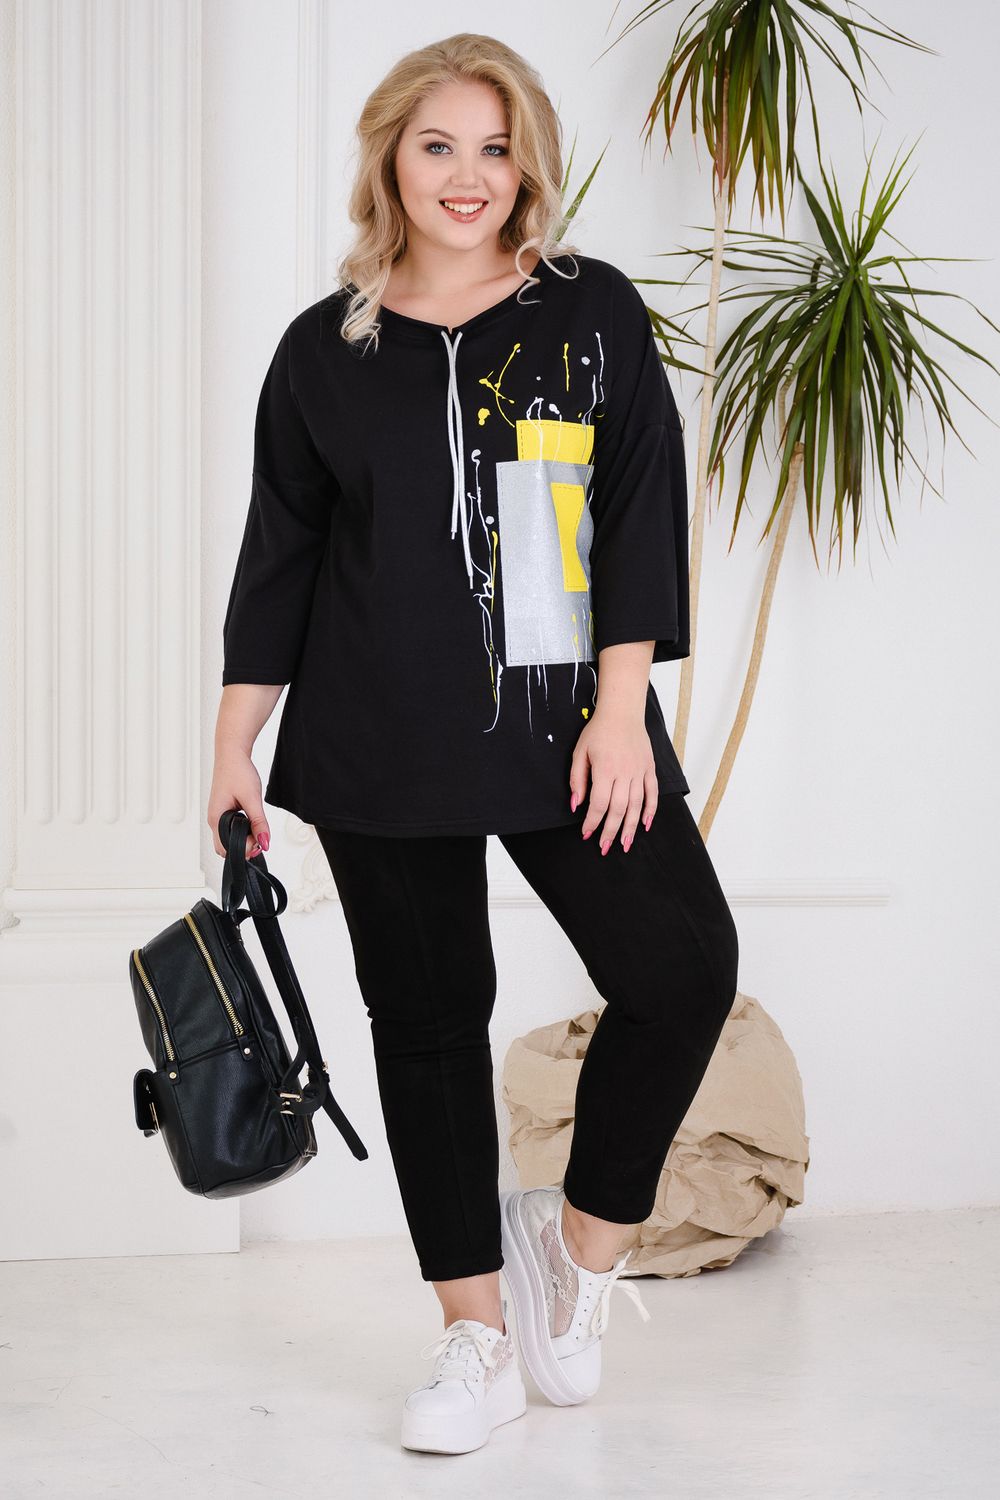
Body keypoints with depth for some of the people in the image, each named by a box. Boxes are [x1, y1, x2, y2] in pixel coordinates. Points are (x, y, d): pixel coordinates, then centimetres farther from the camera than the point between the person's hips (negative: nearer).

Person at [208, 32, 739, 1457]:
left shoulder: (592, 310, 3)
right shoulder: (325, 348, 6)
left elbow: (643, 513, -1)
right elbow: (280, 556, 9)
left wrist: (623, 707, -9)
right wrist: (235, 748, 8)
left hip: (567, 731, 0)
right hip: (383, 748, 1)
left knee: (684, 967, -12)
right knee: (427, 1019, 5)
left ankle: (582, 1239, 11)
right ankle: (478, 1340, 16)